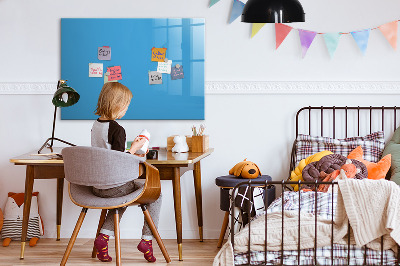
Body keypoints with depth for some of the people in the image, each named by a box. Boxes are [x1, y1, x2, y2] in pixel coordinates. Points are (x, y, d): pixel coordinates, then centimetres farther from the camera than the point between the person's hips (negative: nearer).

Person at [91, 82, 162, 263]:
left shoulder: (95, 125, 6)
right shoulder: (117, 129, -19)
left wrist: (130, 155, 18)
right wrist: (134, 148, -8)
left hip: (96, 186, 8)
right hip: (114, 186, -8)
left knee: (123, 195, 36)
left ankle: (104, 236, 18)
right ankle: (147, 239, 9)